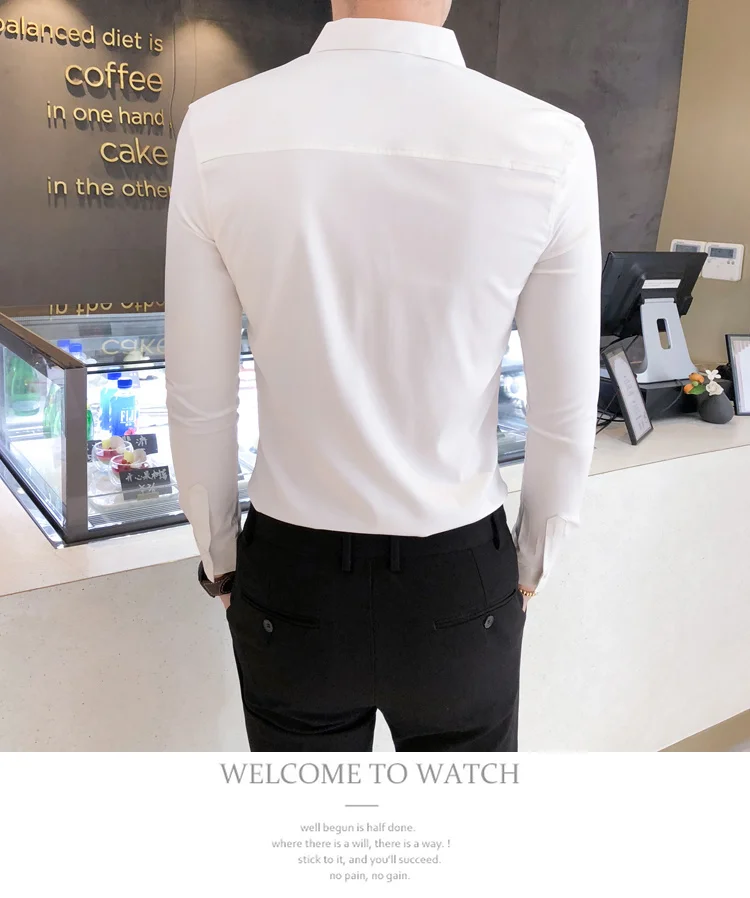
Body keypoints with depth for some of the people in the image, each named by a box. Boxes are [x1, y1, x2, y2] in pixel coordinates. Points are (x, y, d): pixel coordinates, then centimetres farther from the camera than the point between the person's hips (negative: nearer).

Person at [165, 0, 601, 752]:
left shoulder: (218, 131, -13)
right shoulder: (550, 146, -15)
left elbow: (199, 403, -7)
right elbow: (565, 414, -7)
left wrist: (221, 563, 10)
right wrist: (530, 569, 11)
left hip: (292, 579, 1)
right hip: (459, 582, 0)